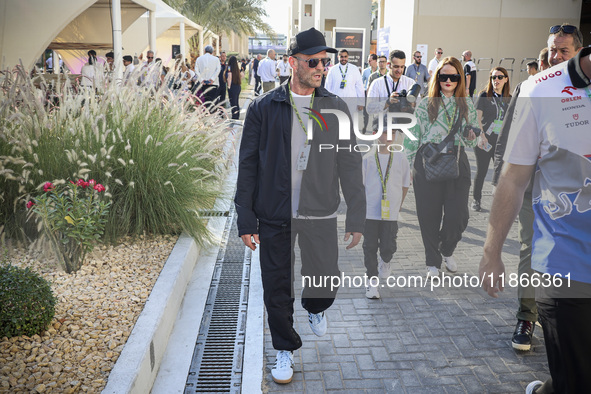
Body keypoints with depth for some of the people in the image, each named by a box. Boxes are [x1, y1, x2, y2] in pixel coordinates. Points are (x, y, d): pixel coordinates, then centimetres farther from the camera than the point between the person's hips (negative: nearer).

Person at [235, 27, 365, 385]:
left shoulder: (336, 108, 2)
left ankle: (315, 308, 45)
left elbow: (350, 166, 4)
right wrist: (246, 220, -4)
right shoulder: (263, 108, -2)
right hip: (274, 217, -1)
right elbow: (248, 167, 0)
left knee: (326, 280, 7)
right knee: (277, 288, 7)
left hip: (320, 215, 1)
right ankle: (286, 349, 32)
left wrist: (356, 218, 0)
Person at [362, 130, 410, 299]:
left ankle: (385, 261, 37)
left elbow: (405, 184, 12)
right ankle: (372, 281, 17)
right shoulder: (368, 158, -1)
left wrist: (399, 203, 13)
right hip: (370, 211, 0)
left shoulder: (400, 158, 2)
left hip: (391, 212, 0)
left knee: (388, 247, 0)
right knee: (370, 247, 3)